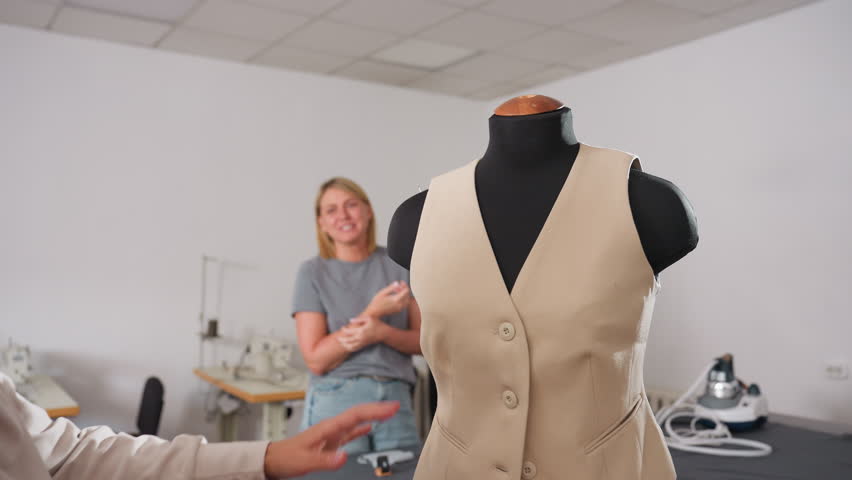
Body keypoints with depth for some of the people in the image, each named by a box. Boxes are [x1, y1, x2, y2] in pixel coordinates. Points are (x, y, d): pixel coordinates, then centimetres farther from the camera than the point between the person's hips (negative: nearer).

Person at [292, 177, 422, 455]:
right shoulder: (313, 272, -2)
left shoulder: (398, 264, 6)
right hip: (336, 401, -2)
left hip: (396, 400, 2)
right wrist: (372, 313, -17)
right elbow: (316, 359, -8)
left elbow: (422, 340, 5)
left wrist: (381, 332, -15)